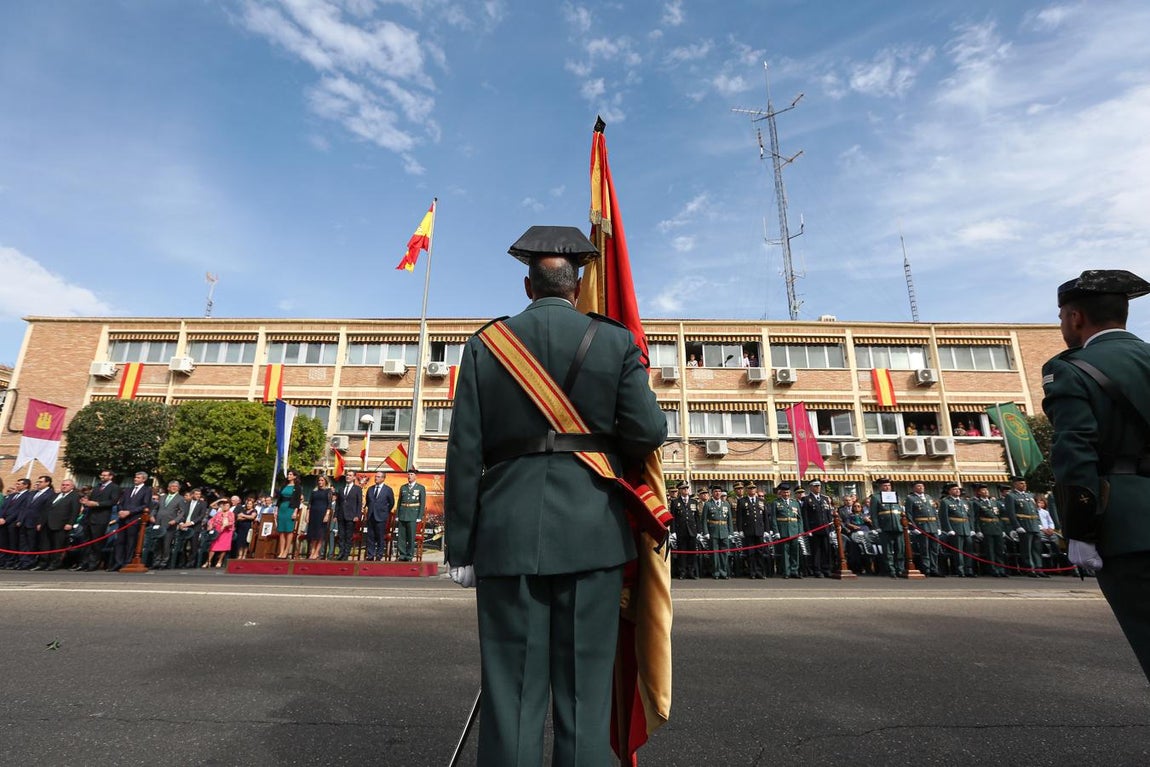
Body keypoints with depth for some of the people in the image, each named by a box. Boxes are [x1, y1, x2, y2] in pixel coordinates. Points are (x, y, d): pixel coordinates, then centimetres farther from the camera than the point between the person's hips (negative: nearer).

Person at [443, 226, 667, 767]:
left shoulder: (486, 344, 5)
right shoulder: (615, 341, 4)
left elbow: (464, 454, 1)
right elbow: (648, 430, -5)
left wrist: (461, 548, 6)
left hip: (508, 535, 1)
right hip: (591, 533, 0)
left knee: (511, 693, 9)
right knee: (584, 693, 10)